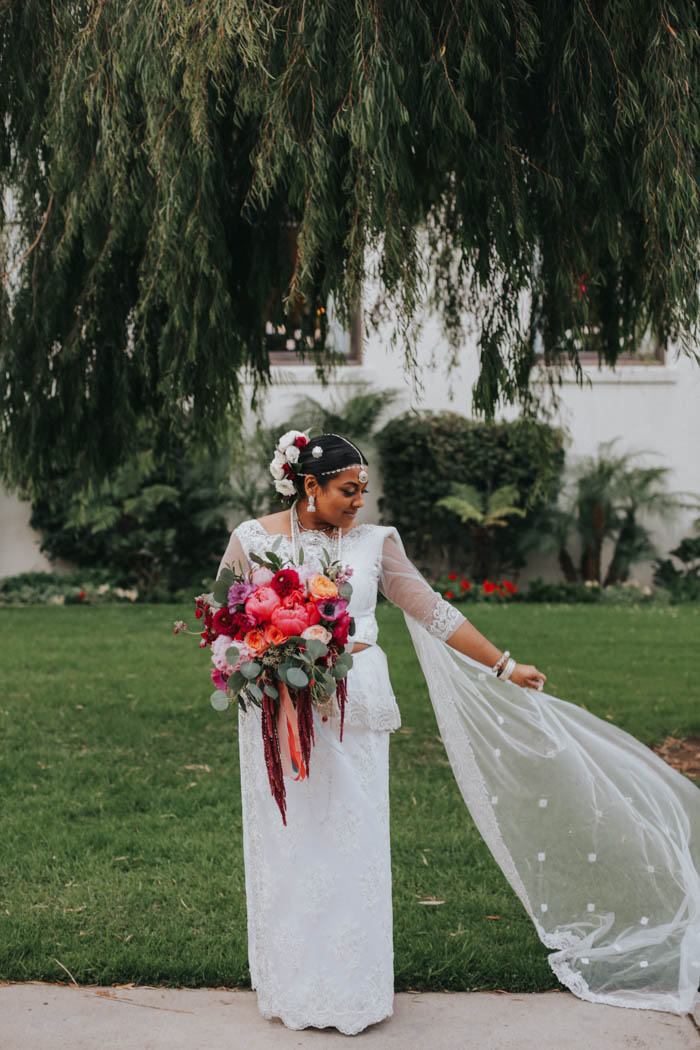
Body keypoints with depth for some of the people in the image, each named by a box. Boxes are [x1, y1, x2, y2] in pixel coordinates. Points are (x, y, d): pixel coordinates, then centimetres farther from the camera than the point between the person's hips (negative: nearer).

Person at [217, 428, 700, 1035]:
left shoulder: (373, 543, 3)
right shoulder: (253, 539, 1)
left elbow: (432, 612, 5)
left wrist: (504, 666, 4)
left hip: (354, 716, 0)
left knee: (352, 843, 2)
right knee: (286, 844, 6)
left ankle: (349, 990, 17)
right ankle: (292, 989, 22)